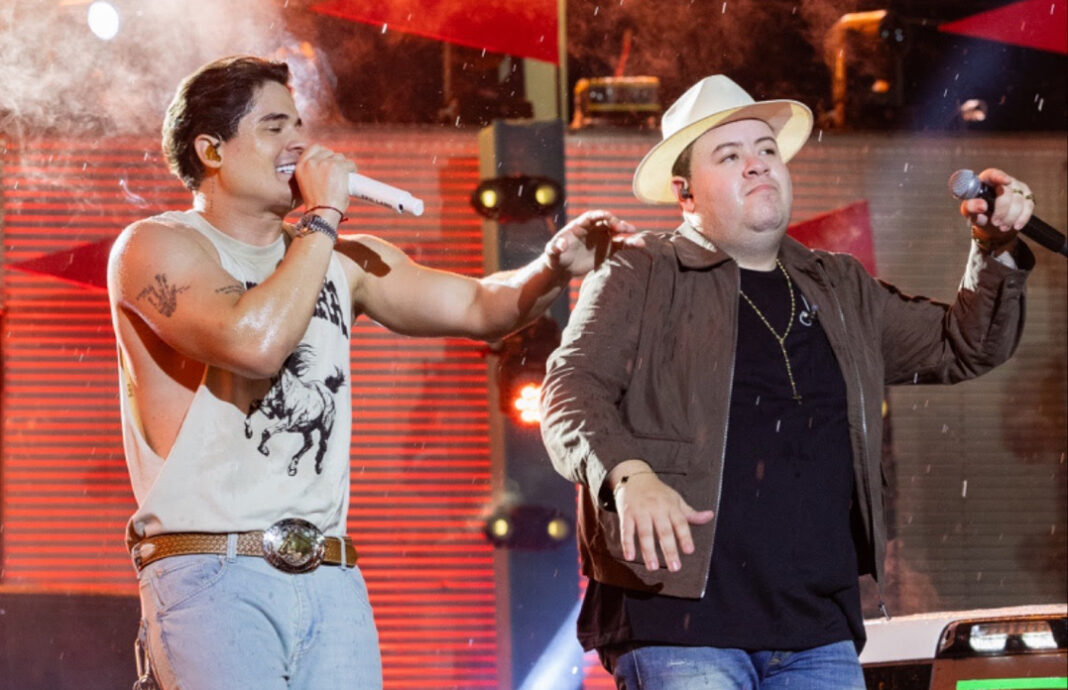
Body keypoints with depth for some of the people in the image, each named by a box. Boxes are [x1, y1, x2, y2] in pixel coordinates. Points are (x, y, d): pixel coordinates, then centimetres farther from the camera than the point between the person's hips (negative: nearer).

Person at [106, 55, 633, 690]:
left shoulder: (343, 260, 18)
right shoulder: (157, 247, -2)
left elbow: (478, 307, 18)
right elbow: (254, 341, -19)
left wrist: (555, 268, -2)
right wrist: (323, 216, -10)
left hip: (331, 581, 6)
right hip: (213, 573, -6)